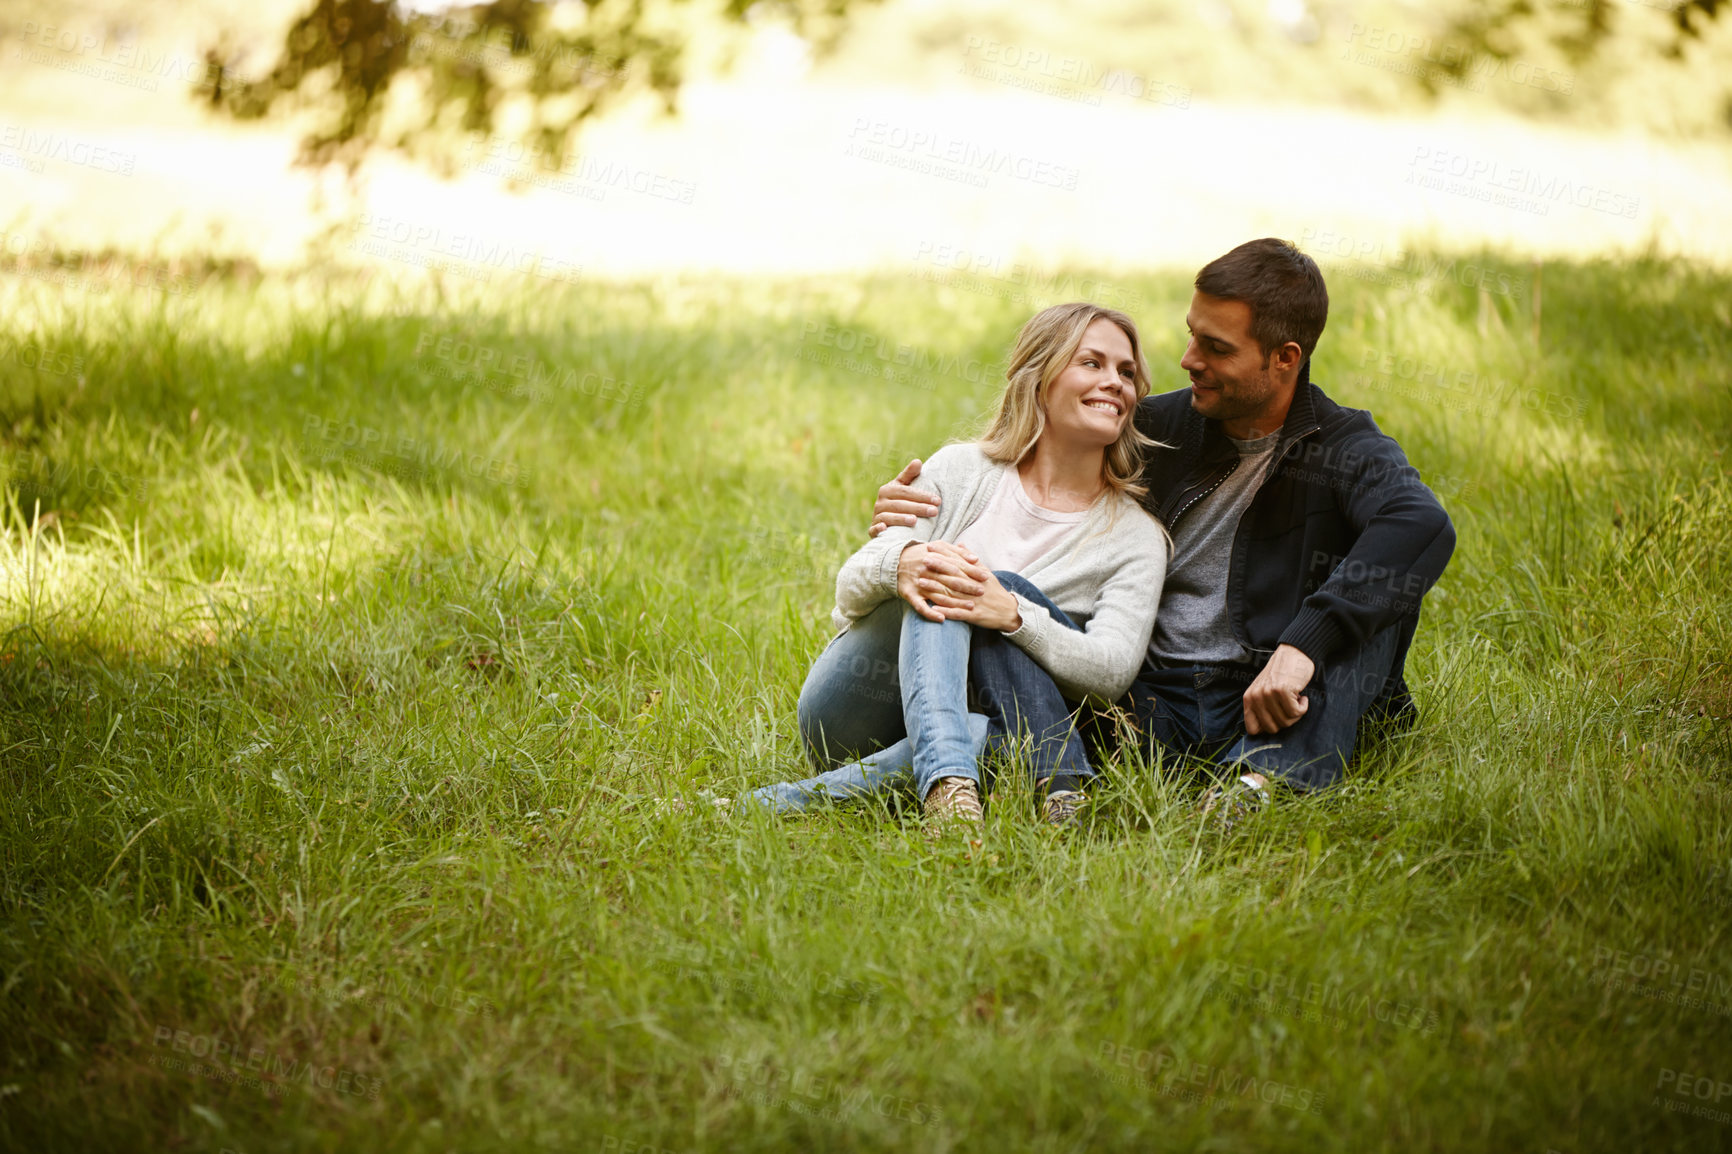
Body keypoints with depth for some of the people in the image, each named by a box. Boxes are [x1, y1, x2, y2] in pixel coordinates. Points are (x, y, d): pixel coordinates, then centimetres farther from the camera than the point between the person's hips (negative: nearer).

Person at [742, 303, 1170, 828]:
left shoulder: (1137, 536, 4)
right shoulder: (962, 471, 5)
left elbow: (1113, 671, -12)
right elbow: (850, 586, -2)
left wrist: (1013, 616, -32)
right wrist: (900, 563, -29)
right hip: (848, 720, 0)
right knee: (939, 576, -29)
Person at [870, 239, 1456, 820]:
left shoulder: (1345, 448, -3)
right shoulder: (1159, 426, 9)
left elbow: (1424, 525, -26)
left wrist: (1302, 646, -39)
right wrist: (911, 506, -6)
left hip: (1268, 707, -3)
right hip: (1154, 703, 3)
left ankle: (1272, 773, -42)